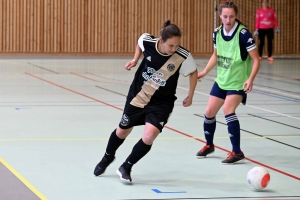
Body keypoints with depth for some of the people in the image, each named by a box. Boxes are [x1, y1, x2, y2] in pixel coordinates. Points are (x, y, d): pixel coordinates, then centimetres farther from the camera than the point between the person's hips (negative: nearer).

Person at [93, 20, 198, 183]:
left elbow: (193, 72, -3)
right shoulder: (147, 41, -21)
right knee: (122, 131, 19)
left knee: (149, 136, -22)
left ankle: (126, 168, 4)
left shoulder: (183, 57, -25)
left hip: (161, 103, -2)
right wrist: (135, 60, -3)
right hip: (137, 96, 2)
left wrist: (190, 97, -1)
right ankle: (108, 157, 52)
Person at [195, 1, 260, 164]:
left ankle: (237, 152, -15)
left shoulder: (243, 34, -20)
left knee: (228, 110, -25)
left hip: (238, 82, -6)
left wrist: (250, 79, -29)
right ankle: (209, 145, 37)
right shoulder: (217, 33, -2)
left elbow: (256, 59, -17)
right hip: (221, 80, 6)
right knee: (209, 112, 10)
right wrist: (205, 71, 6)